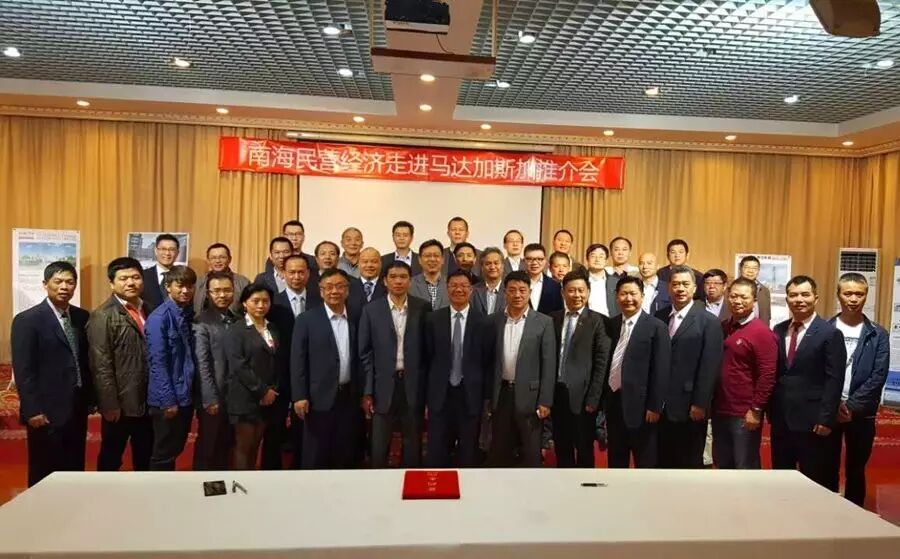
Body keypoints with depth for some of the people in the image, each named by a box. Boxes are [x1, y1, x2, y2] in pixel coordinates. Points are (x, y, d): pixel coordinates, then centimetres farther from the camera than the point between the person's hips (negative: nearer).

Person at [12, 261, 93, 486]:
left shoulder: (82, 317, 7)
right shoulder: (27, 320, -8)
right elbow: (23, 371, -11)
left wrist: (91, 397, 7)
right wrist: (32, 410, -15)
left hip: (78, 408, 5)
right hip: (47, 410, -5)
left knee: (75, 469, 13)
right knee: (44, 474, 7)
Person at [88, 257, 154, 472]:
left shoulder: (147, 310, 9)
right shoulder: (103, 316, -11)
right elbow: (101, 365, -15)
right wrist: (110, 404, -17)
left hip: (148, 401, 6)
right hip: (120, 403, -6)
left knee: (145, 458, 18)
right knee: (111, 458, 12)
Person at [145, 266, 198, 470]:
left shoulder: (190, 315, 6)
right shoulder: (159, 318, -13)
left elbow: (191, 357, 7)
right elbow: (158, 364, -16)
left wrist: (193, 392, 4)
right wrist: (168, 400, -17)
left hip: (187, 395, 7)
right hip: (168, 399, -6)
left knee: (177, 449, 18)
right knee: (164, 454, 7)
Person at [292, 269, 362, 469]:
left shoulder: (356, 319, 6)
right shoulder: (307, 319, -4)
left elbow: (359, 357, 9)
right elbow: (298, 360, -5)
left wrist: (364, 393, 6)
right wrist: (299, 396, -11)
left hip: (350, 396, 3)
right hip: (320, 397, -3)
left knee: (347, 455, 12)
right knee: (316, 456, 6)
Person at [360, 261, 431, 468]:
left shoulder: (423, 308, 1)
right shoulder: (371, 310, -1)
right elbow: (365, 353, 0)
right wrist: (367, 392, -3)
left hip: (414, 385, 1)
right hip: (384, 386, 0)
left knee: (413, 444, 12)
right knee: (379, 445, 8)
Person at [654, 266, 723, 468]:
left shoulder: (709, 322, -4)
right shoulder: (659, 317, 7)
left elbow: (709, 367, -9)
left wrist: (700, 404, -14)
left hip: (690, 407, -4)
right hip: (661, 406, 4)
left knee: (690, 463, 9)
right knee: (663, 461, 13)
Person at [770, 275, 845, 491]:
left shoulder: (830, 333, -5)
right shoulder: (778, 331, 9)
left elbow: (834, 380, -10)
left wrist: (826, 419, -15)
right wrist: (770, 411, 6)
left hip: (812, 421, -5)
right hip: (780, 419, 5)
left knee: (814, 484, 7)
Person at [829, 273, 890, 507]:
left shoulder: (878, 335, 2)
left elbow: (878, 377, -6)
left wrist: (852, 406, -13)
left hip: (861, 414, 1)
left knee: (855, 471, 12)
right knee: (828, 469, 8)